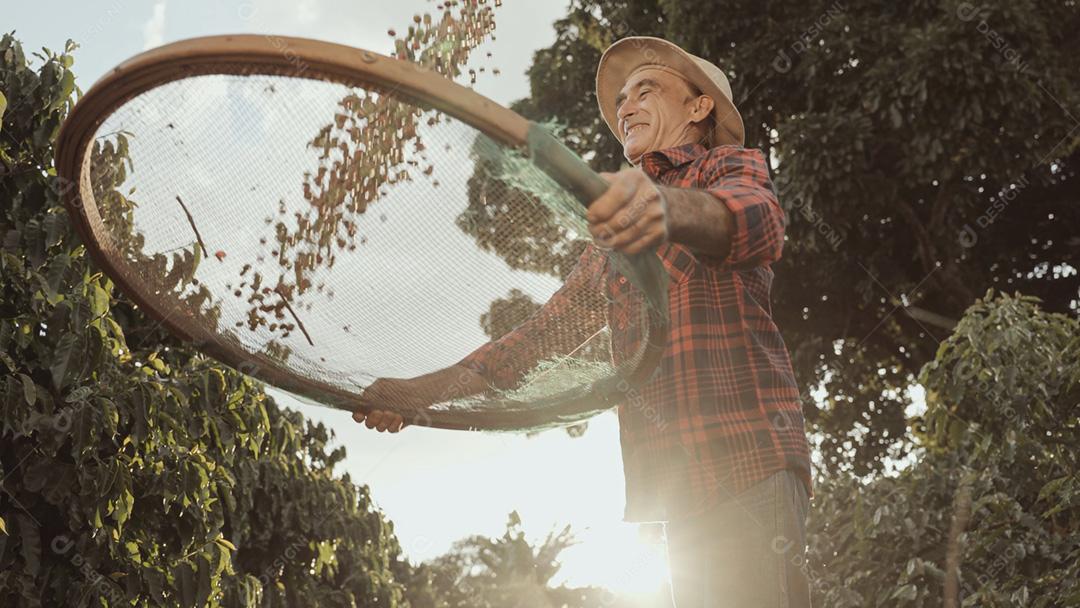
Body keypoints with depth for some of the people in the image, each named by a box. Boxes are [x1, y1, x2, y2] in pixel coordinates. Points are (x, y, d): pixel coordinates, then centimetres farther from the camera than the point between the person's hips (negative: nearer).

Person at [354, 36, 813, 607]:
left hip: (747, 459, -6)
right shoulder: (614, 229, 28)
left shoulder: (733, 167, 6)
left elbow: (757, 218, -19)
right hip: (678, 485, 6)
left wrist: (670, 207, -44)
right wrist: (429, 387, 13)